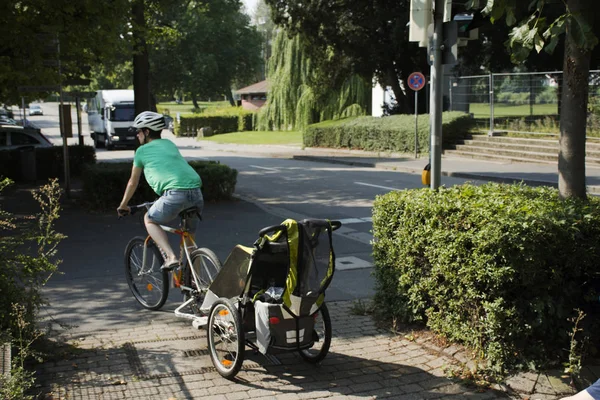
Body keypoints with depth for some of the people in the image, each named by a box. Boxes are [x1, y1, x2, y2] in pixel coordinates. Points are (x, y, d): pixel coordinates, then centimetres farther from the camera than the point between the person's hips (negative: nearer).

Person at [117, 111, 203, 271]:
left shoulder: (142, 151, 15)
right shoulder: (169, 144, 29)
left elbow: (133, 183, 25)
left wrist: (123, 205, 40)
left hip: (175, 193, -5)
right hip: (197, 193, 5)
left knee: (150, 220, 20)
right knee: (189, 235, 24)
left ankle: (171, 256, 1)